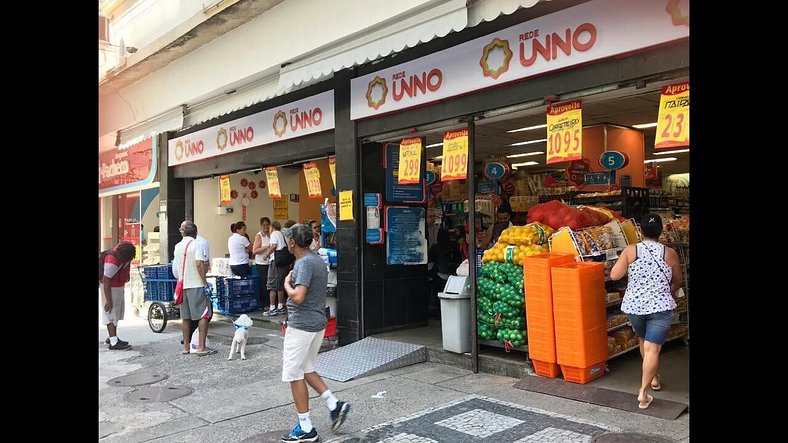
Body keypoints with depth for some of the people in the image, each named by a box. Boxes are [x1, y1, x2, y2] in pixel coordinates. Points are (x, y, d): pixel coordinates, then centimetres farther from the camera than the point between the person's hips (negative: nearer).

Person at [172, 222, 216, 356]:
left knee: (185, 317, 12)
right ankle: (201, 347, -6)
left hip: (182, 285, 7)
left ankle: (186, 346, 18)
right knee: (203, 315, -2)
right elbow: (199, 264, -19)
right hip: (196, 285, -7)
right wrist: (205, 282, -15)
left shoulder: (177, 246, 11)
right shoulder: (196, 245, -9)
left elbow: (176, 267, 19)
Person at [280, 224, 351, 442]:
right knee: (306, 369, 22)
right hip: (318, 323, 10)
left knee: (294, 375, 2)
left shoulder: (304, 263, -19)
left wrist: (287, 284, -9)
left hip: (302, 326, -10)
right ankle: (334, 404, 14)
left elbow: (298, 297, -29)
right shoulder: (318, 260, 11)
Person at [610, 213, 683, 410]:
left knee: (643, 340, 24)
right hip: (660, 307, -1)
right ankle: (643, 392, -6)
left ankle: (653, 378, 40)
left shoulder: (630, 250, -7)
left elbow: (614, 275, -10)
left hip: (633, 306, 2)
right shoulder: (670, 253, -3)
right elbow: (678, 282, 9)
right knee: (652, 348, -2)